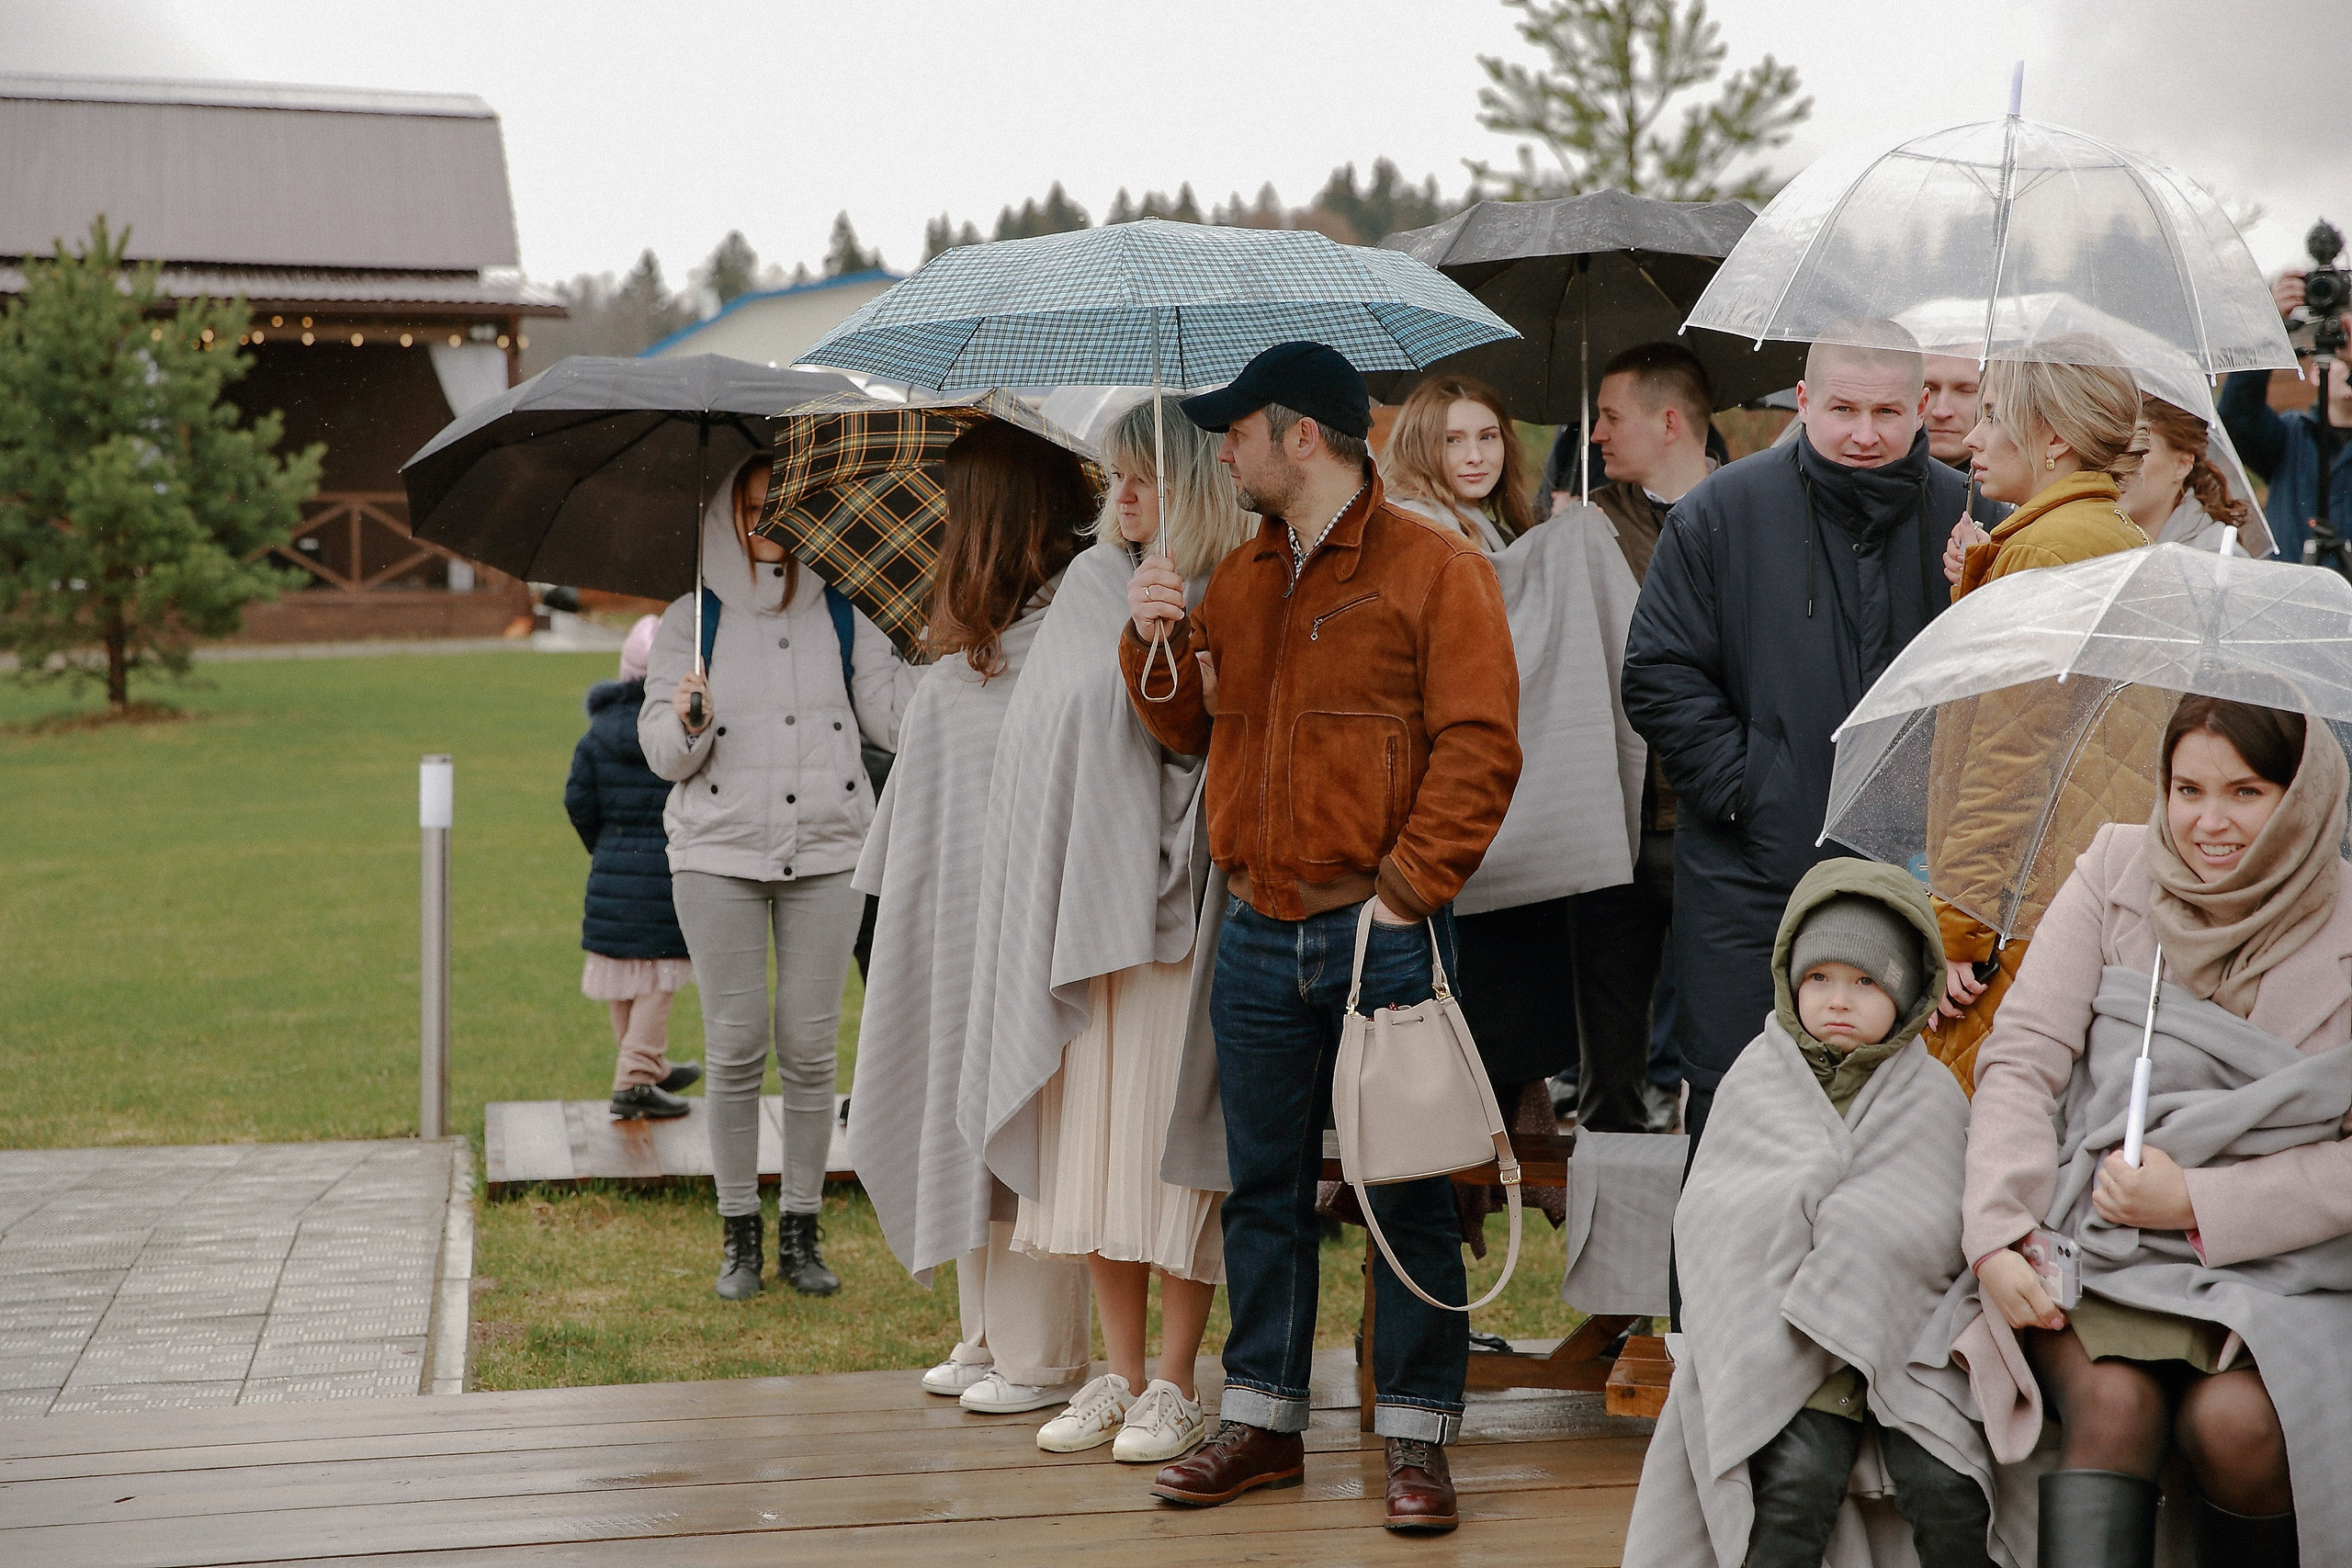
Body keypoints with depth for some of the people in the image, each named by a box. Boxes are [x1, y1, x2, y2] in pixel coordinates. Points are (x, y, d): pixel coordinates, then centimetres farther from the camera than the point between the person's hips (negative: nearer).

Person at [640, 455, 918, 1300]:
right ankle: (739, 1234, 8)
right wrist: (685, 722, -19)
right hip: (719, 853, -1)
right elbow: (662, 753, 2)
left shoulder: (843, 617, 10)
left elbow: (896, 715, 3)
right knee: (735, 1045, -2)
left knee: (809, 1047, 0)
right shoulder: (689, 622, 6)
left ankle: (801, 1231, 9)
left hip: (825, 851, 1)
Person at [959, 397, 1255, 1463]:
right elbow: (1044, 729, 15)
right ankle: (1119, 1375, 16)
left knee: (1172, 1133, -3)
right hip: (1084, 892, 5)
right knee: (1093, 1132, 6)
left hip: (1177, 895, -5)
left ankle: (1174, 1384, 6)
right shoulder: (1089, 587, 13)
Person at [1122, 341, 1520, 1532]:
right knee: (1263, 1189, 11)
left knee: (1407, 1193, 0)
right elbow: (1189, 728, 21)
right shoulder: (1241, 577, 16)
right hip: (1259, 934, 6)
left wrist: (1406, 889, -16)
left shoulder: (1434, 567, -5)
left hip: (1383, 933, -6)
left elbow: (1478, 746, -11)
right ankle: (1262, 1423, 21)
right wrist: (1154, 642, 2)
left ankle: (1416, 1440, 8)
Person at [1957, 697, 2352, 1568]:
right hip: (2097, 1249, 1)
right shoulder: (2116, 874, 4)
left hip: (2276, 1265, -1)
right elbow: (2022, 1056, 0)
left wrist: (2200, 1202, -15)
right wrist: (1996, 1234, -13)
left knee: (2235, 1422, -28)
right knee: (2115, 1402, -28)